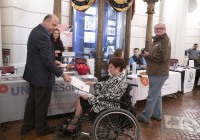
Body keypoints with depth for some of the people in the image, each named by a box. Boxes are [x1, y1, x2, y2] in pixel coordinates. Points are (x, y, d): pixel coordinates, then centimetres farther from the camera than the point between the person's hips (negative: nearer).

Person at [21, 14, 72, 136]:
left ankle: (27, 126, 36)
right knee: (41, 104, 7)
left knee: (32, 101, 21)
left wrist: (53, 61, 15)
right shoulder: (42, 35, -25)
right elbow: (47, 61, -27)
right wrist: (62, 74, -21)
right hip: (41, 76, -10)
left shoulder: (36, 30, 8)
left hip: (34, 74, 10)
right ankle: (42, 129, 26)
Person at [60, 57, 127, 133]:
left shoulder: (117, 81, -29)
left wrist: (89, 97, -20)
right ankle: (74, 121, 23)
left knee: (81, 100, 3)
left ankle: (73, 125, 20)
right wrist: (93, 83, 12)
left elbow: (106, 99, -29)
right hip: (106, 101, 10)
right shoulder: (118, 76, 1)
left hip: (107, 106, -10)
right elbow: (107, 84, 17)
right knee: (81, 98, 12)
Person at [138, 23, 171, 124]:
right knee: (157, 95, 18)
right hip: (154, 73, 10)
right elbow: (146, 51, 17)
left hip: (159, 74, -10)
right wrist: (145, 53, -6)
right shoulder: (155, 40, 18)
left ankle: (145, 117, 5)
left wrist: (149, 55, -13)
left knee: (151, 97, -4)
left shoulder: (165, 40, -10)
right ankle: (157, 115, 31)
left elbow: (163, 56, -23)